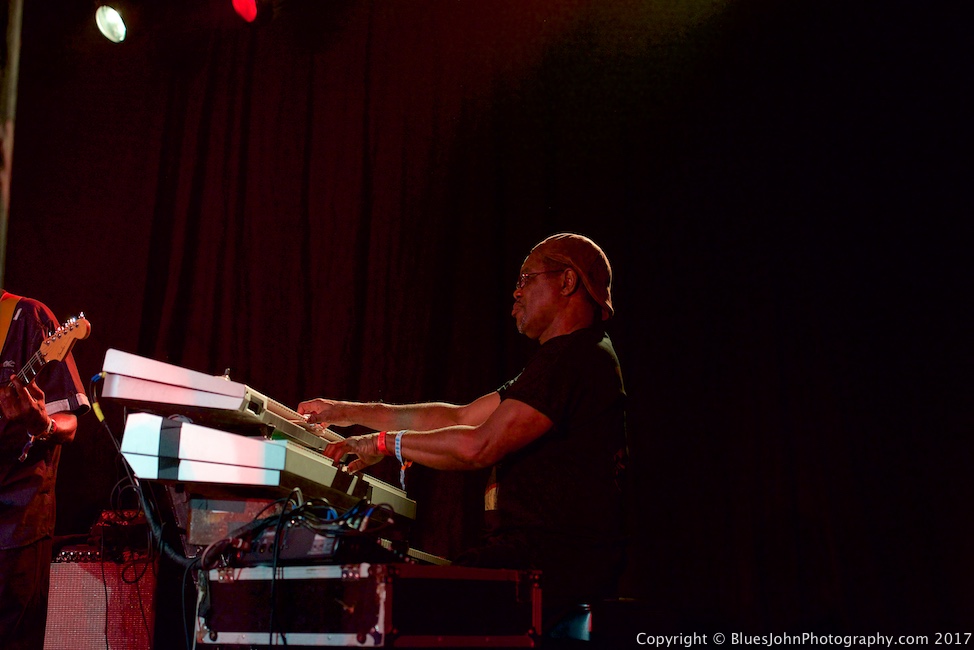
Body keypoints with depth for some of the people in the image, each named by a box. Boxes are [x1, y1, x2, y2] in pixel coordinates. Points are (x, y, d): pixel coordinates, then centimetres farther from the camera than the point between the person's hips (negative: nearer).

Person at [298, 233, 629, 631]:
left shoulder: (577, 356, -12)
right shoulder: (569, 358, 23)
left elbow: (479, 446, -20)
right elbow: (461, 417, 23)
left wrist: (387, 442, -6)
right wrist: (352, 413, 22)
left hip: (554, 566, -10)